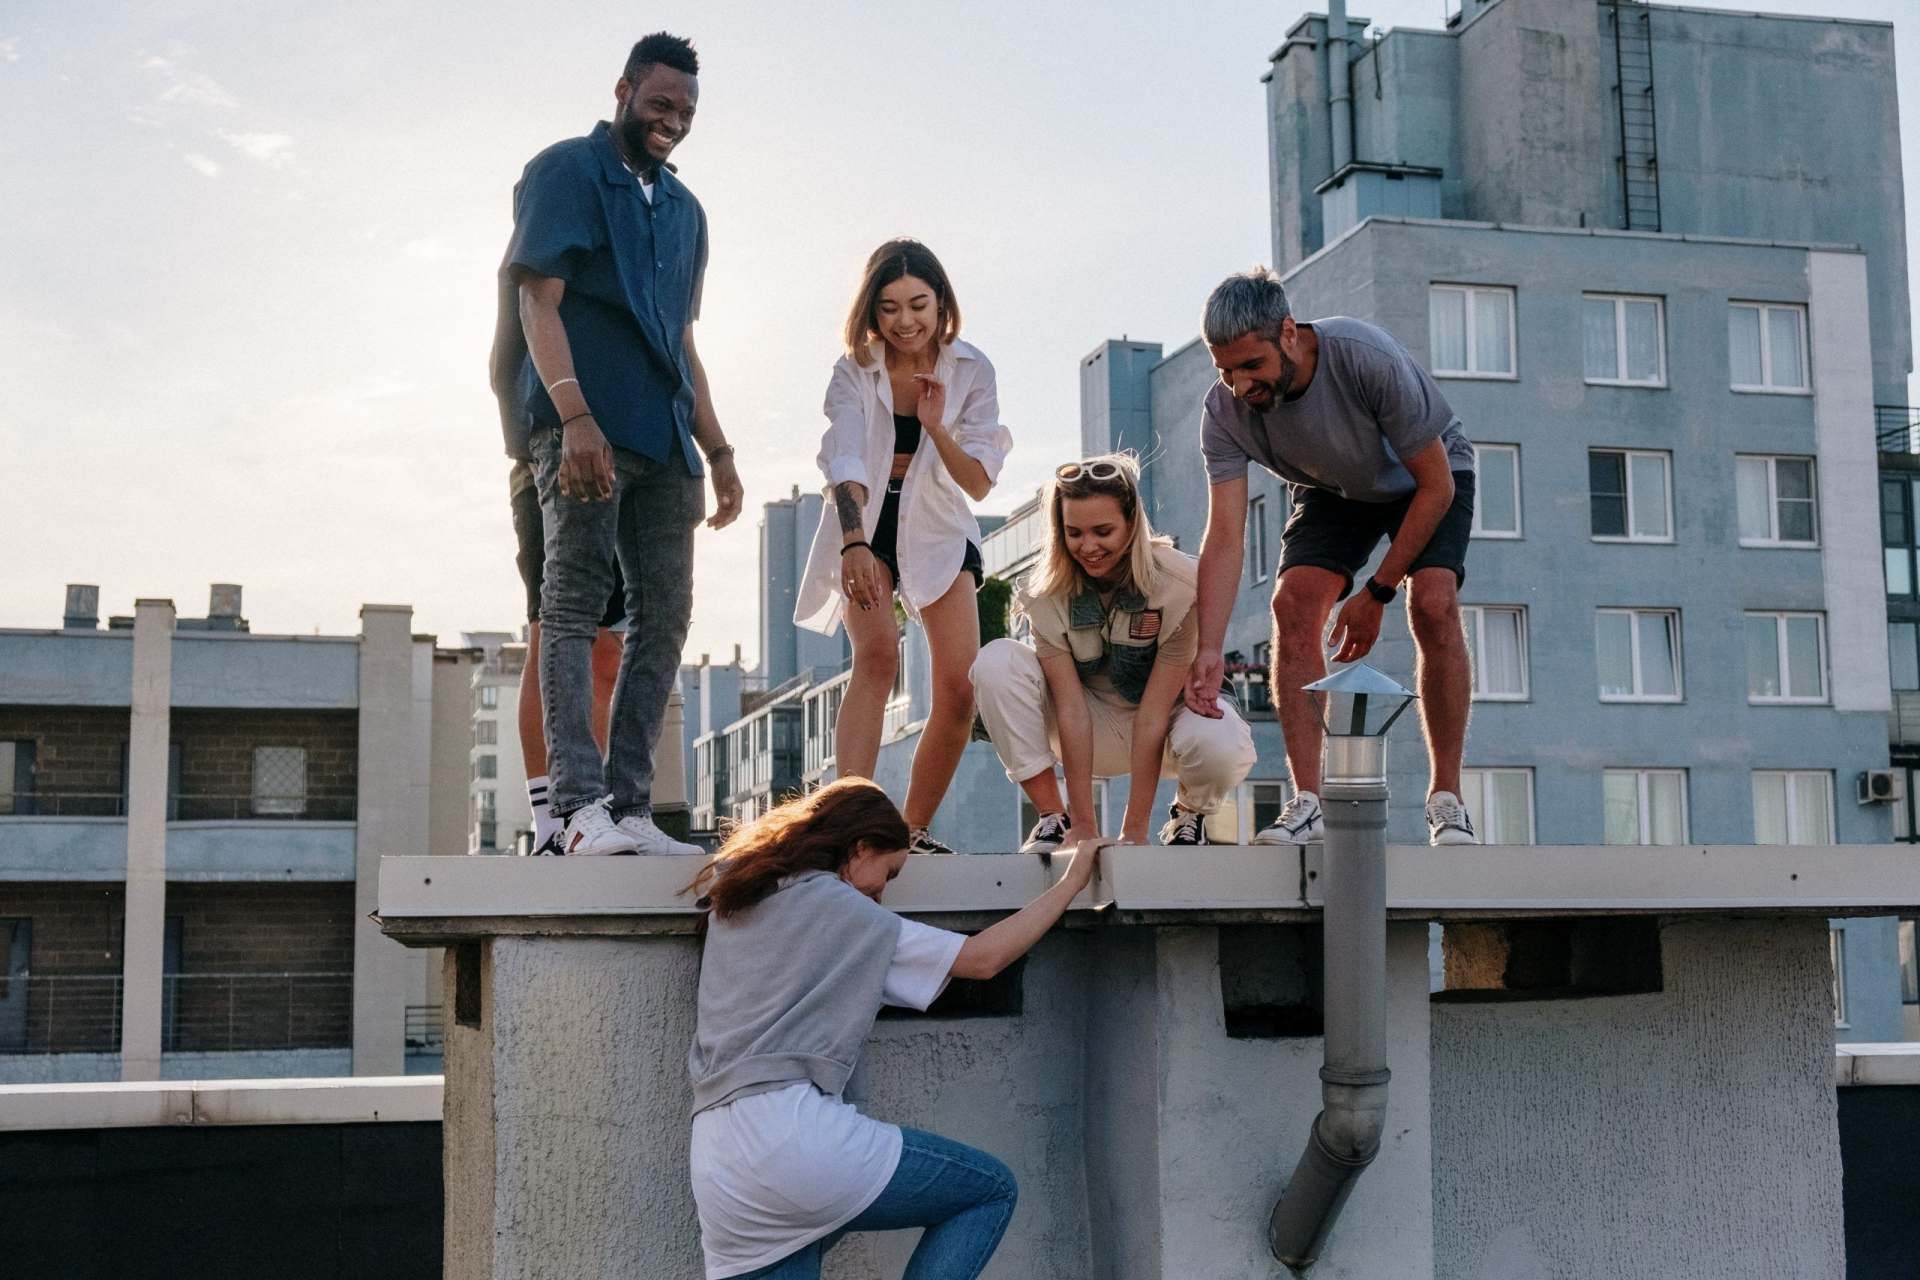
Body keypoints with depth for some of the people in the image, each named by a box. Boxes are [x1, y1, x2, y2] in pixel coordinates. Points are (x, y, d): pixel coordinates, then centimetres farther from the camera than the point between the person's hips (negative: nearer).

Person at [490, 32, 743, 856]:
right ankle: (580, 805, -18)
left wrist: (718, 452, 19)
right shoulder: (566, 171, 3)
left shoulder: (683, 210, 24)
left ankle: (629, 806, 3)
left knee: (664, 614, 1)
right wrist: (574, 416, -21)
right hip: (582, 426, -7)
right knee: (574, 605, -11)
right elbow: (538, 301, -7)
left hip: (665, 437, 7)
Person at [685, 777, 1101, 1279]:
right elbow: (983, 958, 3)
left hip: (712, 1167, 7)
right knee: (992, 1190, 9)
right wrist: (1070, 882, 13)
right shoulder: (843, 911, 1)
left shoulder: (731, 901, 18)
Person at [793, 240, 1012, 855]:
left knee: (960, 689, -11)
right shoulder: (853, 371, -13)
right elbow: (845, 462, -26)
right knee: (877, 654, -28)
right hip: (864, 531, -2)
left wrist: (936, 428, -28)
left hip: (938, 533, 2)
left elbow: (979, 484, -11)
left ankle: (913, 830, 6)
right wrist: (854, 543, -42)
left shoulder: (971, 371, -9)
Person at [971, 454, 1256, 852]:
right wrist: (1085, 827, -27)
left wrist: (1134, 832, -28)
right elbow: (1071, 709, -22)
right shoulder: (1048, 592, -17)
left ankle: (1189, 813, -1)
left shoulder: (1179, 585, -25)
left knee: (1219, 746, -38)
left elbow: (1153, 714, -27)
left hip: (1165, 726, -2)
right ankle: (1053, 818, -15)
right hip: (1095, 734, 2)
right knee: (995, 662, -23)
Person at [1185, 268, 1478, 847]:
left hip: (1426, 480, -3)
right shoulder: (1225, 411, -27)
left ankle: (1446, 800, -15)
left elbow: (1436, 485, -27)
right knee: (1293, 603, -21)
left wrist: (1375, 593, -25)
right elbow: (1225, 536, -28)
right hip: (1332, 490, 3)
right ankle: (1307, 803, -16)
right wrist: (1208, 650, -40)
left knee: (1433, 603, -27)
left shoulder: (1368, 359, -38)